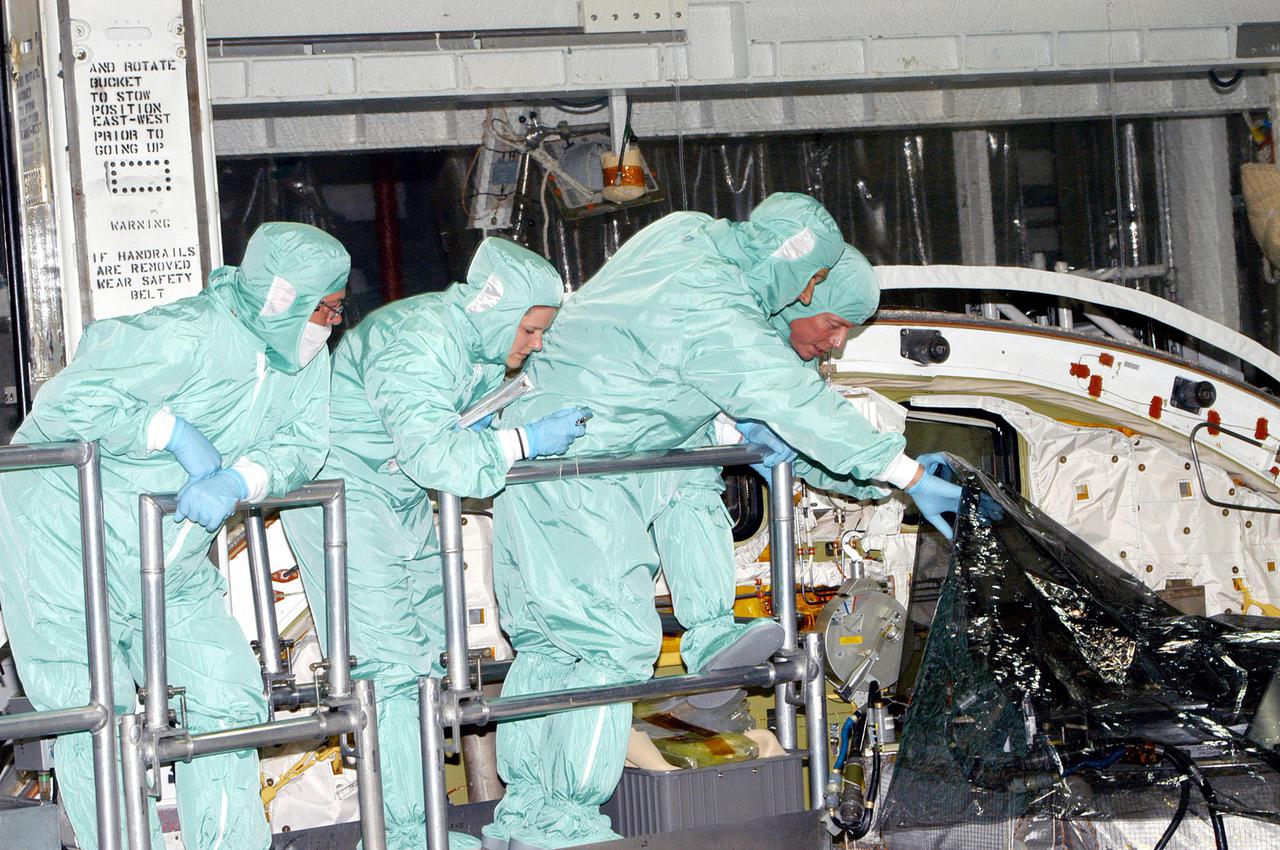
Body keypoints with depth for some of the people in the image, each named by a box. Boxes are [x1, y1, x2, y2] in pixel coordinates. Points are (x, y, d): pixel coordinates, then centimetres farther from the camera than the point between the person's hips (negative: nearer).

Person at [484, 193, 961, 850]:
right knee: (618, 643, -8)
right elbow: (796, 400, -23)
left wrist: (748, 428, 20)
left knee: (547, 641, 12)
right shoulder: (709, 307, -20)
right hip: (578, 484, -10)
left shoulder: (686, 231, 8)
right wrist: (908, 474, -21)